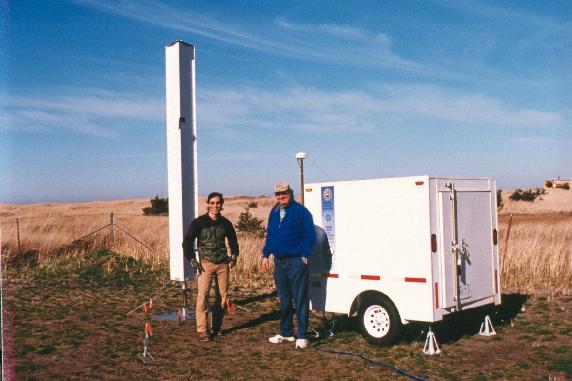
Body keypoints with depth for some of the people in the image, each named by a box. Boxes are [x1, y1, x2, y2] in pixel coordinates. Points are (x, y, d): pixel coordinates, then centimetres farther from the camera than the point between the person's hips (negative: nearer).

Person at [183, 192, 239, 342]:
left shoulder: (225, 223, 6)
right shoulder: (199, 222, -4)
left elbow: (233, 240, 22)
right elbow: (187, 242, -2)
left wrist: (234, 255, 10)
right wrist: (193, 260, -7)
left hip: (223, 264, 4)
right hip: (206, 263, -4)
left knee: (223, 296, 6)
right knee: (203, 296, -11)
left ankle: (216, 327, 21)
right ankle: (202, 331, -4)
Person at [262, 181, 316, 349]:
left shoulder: (300, 211, -9)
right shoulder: (274, 212, 12)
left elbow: (310, 235, -10)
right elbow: (269, 235, 20)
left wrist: (304, 255, -14)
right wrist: (266, 254, 13)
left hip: (296, 261, -7)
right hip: (279, 261, 7)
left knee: (300, 300, -2)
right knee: (284, 300, 15)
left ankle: (302, 336, 3)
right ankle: (286, 332, 26)